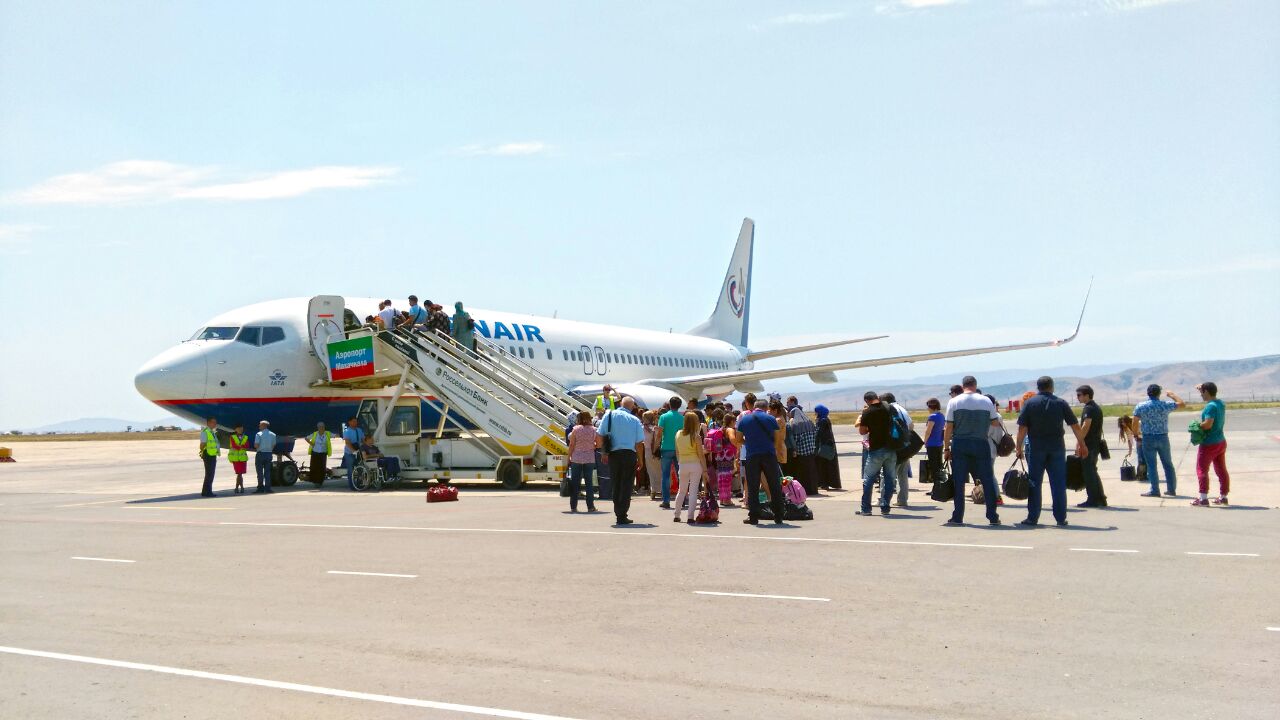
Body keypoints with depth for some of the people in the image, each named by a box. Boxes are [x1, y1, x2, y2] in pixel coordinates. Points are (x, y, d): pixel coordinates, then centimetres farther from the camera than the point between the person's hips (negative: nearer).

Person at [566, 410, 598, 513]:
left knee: (575, 483, 5)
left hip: (576, 458, -1)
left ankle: (573, 506, 5)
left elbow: (571, 445, -4)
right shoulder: (593, 430, 0)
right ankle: (590, 506, 5)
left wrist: (569, 457, 3)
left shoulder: (576, 429, -4)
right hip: (589, 459, 1)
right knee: (589, 482, 6)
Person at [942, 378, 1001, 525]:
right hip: (981, 444, 1)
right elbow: (995, 422, 7)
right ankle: (993, 517, 8)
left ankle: (957, 517, 2)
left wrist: (946, 448, 2)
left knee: (958, 482, 3)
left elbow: (948, 428, -3)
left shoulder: (954, 402, -1)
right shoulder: (986, 401, 2)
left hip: (959, 444, 0)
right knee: (987, 481, 7)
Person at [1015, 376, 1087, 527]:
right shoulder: (1061, 403, 3)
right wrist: (1082, 444, 12)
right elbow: (1075, 426, 3)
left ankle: (1032, 518, 4)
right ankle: (1061, 519, 6)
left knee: (1034, 483, 5)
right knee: (1059, 484, 5)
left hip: (1035, 448, -1)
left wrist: (1019, 447, 1)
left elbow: (1022, 428, -5)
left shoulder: (1029, 403, -1)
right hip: (1057, 448, 1)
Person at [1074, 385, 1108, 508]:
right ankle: (1100, 499, 16)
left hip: (1088, 445, -10)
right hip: (1096, 444, 10)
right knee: (1093, 472, 15)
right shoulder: (1097, 407, 17)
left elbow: (1086, 426, -22)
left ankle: (1092, 500, -4)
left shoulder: (1088, 409, -13)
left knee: (1089, 472, -5)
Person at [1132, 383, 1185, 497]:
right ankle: (1171, 489, 19)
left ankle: (1155, 491, 1)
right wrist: (1172, 395, 20)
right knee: (1168, 464, 14)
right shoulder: (1165, 405, -5)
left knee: (1151, 466, 2)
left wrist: (1136, 432, 13)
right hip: (1163, 437, 2)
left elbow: (1135, 422, -5)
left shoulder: (1140, 406, -6)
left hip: (1148, 438, -2)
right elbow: (1182, 404, 7)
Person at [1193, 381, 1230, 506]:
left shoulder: (1210, 406, -21)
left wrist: (1197, 426, -11)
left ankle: (1203, 498, -5)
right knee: (1221, 471, 13)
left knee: (1202, 470, -2)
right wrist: (1202, 388, 21)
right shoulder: (1220, 403, 7)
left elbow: (1208, 424, -29)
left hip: (1209, 444, -9)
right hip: (1221, 442, 9)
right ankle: (1223, 497, 19)